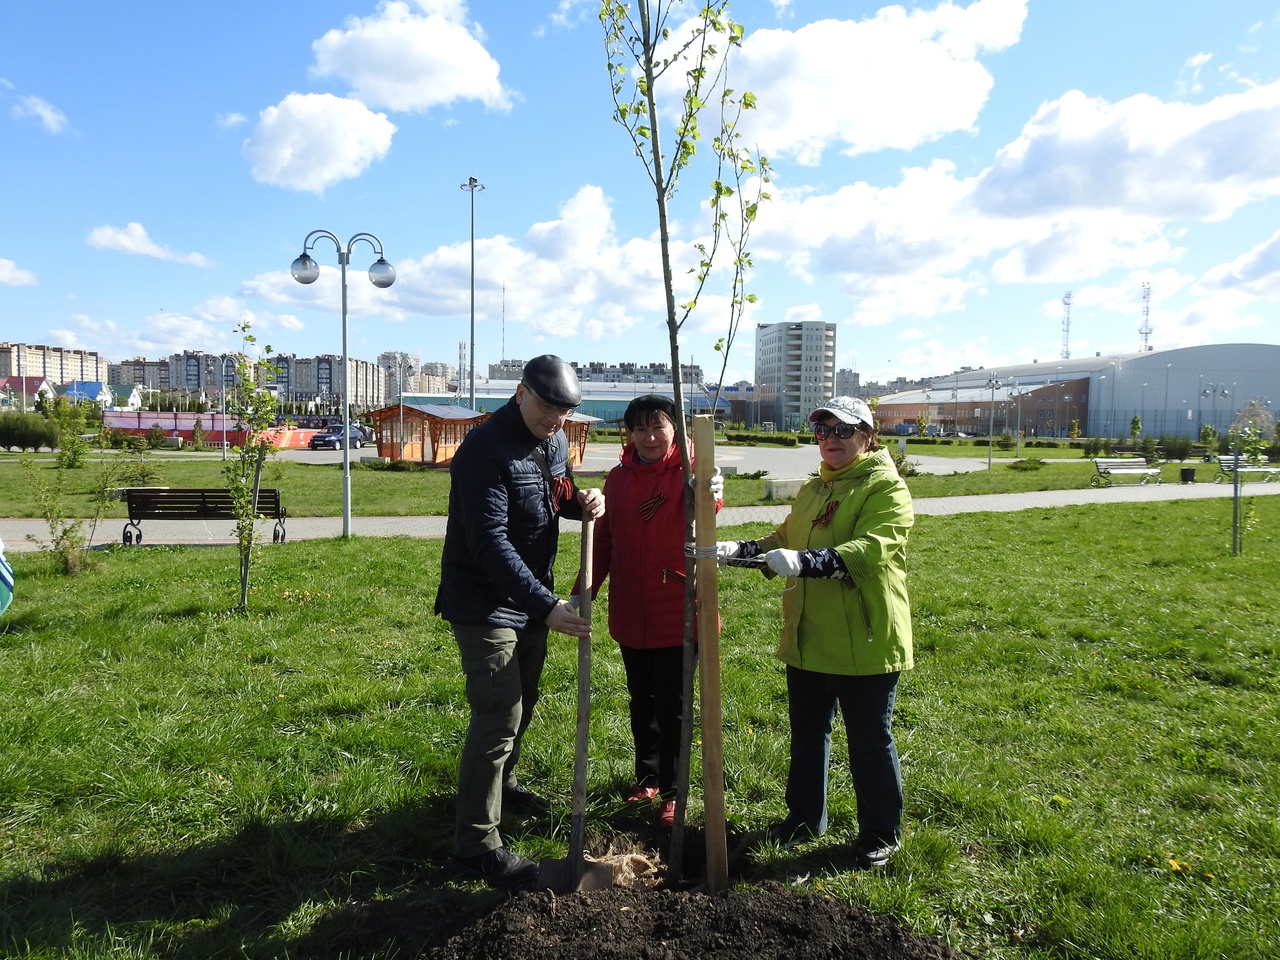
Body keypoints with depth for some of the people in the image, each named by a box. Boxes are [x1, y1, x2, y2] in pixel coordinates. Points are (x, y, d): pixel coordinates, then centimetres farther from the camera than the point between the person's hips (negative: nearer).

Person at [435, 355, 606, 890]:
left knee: (521, 702, 23)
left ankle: (500, 783, 46)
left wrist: (582, 501, -7)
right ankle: (476, 846, 3)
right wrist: (545, 605, -35)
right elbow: (491, 544, -29)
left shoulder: (554, 441, 3)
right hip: (484, 603, -9)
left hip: (530, 599, 9)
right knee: (498, 716, -9)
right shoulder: (486, 449, -24)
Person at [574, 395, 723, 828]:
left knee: (672, 706, 7)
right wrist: (582, 593, 5)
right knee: (642, 702, 19)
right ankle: (647, 778, 37)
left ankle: (671, 792, 23)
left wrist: (712, 496, -57)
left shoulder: (688, 473, -10)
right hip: (630, 614, 5)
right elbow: (603, 541, 9)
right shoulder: (618, 478, 4)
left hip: (677, 613, -4)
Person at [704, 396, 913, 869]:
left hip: (864, 643, -7)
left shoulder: (886, 487, -12)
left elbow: (870, 549, -27)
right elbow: (784, 540, 17)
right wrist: (739, 550, -2)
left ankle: (881, 833, 26)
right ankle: (805, 817, 37)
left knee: (870, 741, 8)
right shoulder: (811, 490, 15)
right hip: (807, 639, 8)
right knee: (807, 733, 19)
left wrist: (806, 561, -41)